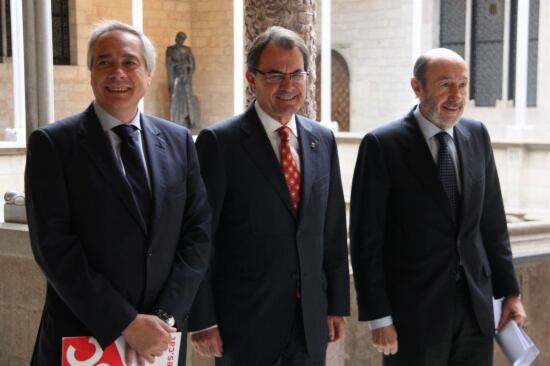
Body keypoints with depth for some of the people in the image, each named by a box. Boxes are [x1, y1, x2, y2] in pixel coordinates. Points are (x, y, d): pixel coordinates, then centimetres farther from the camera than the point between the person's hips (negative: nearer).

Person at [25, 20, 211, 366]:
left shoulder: (179, 141, 5)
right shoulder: (52, 144, -6)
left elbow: (198, 233, 2)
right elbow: (54, 246, -12)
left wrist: (165, 316, -10)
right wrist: (126, 323, -16)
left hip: (160, 338, 3)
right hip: (82, 338, -3)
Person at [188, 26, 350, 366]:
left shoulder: (322, 140, 7)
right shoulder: (219, 142, -8)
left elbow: (333, 229, 10)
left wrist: (337, 304, 9)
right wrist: (203, 321, -10)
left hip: (311, 321, 5)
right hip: (245, 322, -4)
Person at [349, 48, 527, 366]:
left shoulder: (477, 135, 6)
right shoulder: (382, 145, -10)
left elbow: (493, 223, 11)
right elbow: (366, 239, -10)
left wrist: (510, 291, 9)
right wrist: (378, 316, -12)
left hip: (476, 306, 5)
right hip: (414, 313, -4)